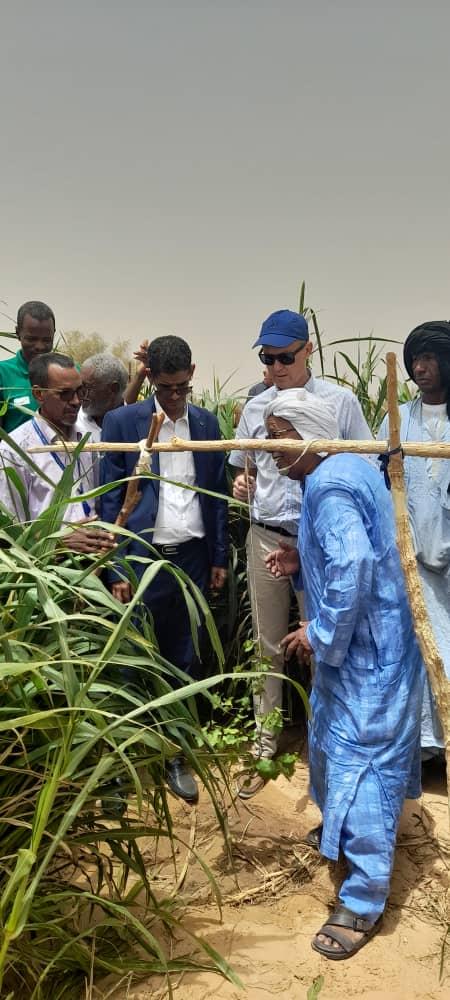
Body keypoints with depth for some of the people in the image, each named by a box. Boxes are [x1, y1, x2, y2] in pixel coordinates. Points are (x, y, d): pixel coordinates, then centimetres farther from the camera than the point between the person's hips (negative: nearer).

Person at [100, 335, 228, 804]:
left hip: (193, 559, 3)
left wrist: (219, 558, 10)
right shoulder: (121, 422, -3)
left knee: (182, 664, 11)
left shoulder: (206, 423, 8)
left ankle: (175, 757, 24)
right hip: (142, 559, -3)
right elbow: (110, 500, -5)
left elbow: (216, 495, 12)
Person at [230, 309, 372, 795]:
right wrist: (242, 485, -6)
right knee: (268, 646, 12)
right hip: (266, 538, 4)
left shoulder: (340, 401, -6)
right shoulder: (255, 408, 6)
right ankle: (264, 747, 25)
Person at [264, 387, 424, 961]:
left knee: (359, 761, -3)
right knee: (334, 740, 25)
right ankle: (341, 829, 48)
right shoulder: (343, 472, 10)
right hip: (354, 646, 11)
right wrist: (302, 559, 5)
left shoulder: (328, 486, -22)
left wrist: (321, 633, -23)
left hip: (365, 652, -11)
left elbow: (354, 564, -34)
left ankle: (364, 902, 10)